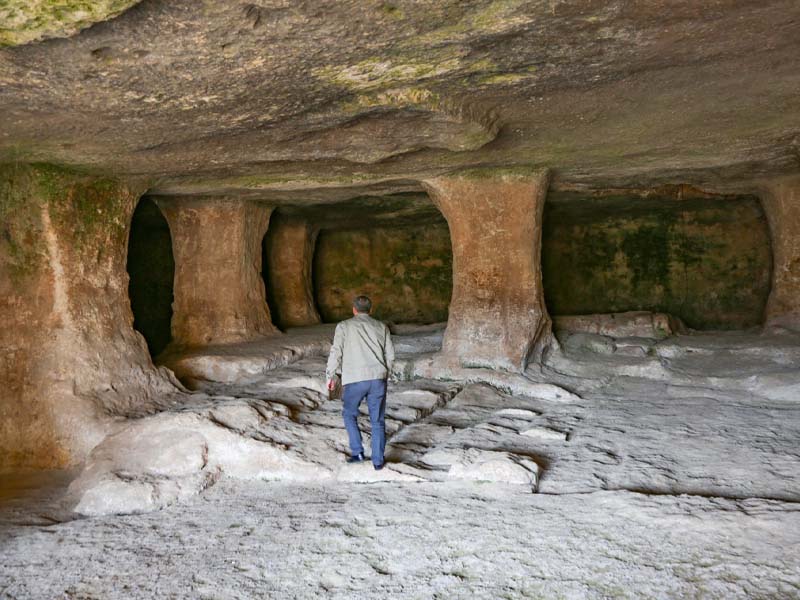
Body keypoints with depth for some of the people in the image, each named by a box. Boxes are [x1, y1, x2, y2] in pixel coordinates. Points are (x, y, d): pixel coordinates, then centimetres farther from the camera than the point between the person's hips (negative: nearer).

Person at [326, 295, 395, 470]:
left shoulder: (344, 326, 6)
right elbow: (390, 355, 11)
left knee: (349, 414, 19)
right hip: (378, 378, 2)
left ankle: (357, 452, 14)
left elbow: (336, 352, -1)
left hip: (354, 379, -2)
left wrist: (330, 376, 8)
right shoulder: (381, 327, 13)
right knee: (377, 421, 9)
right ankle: (378, 460, 10)